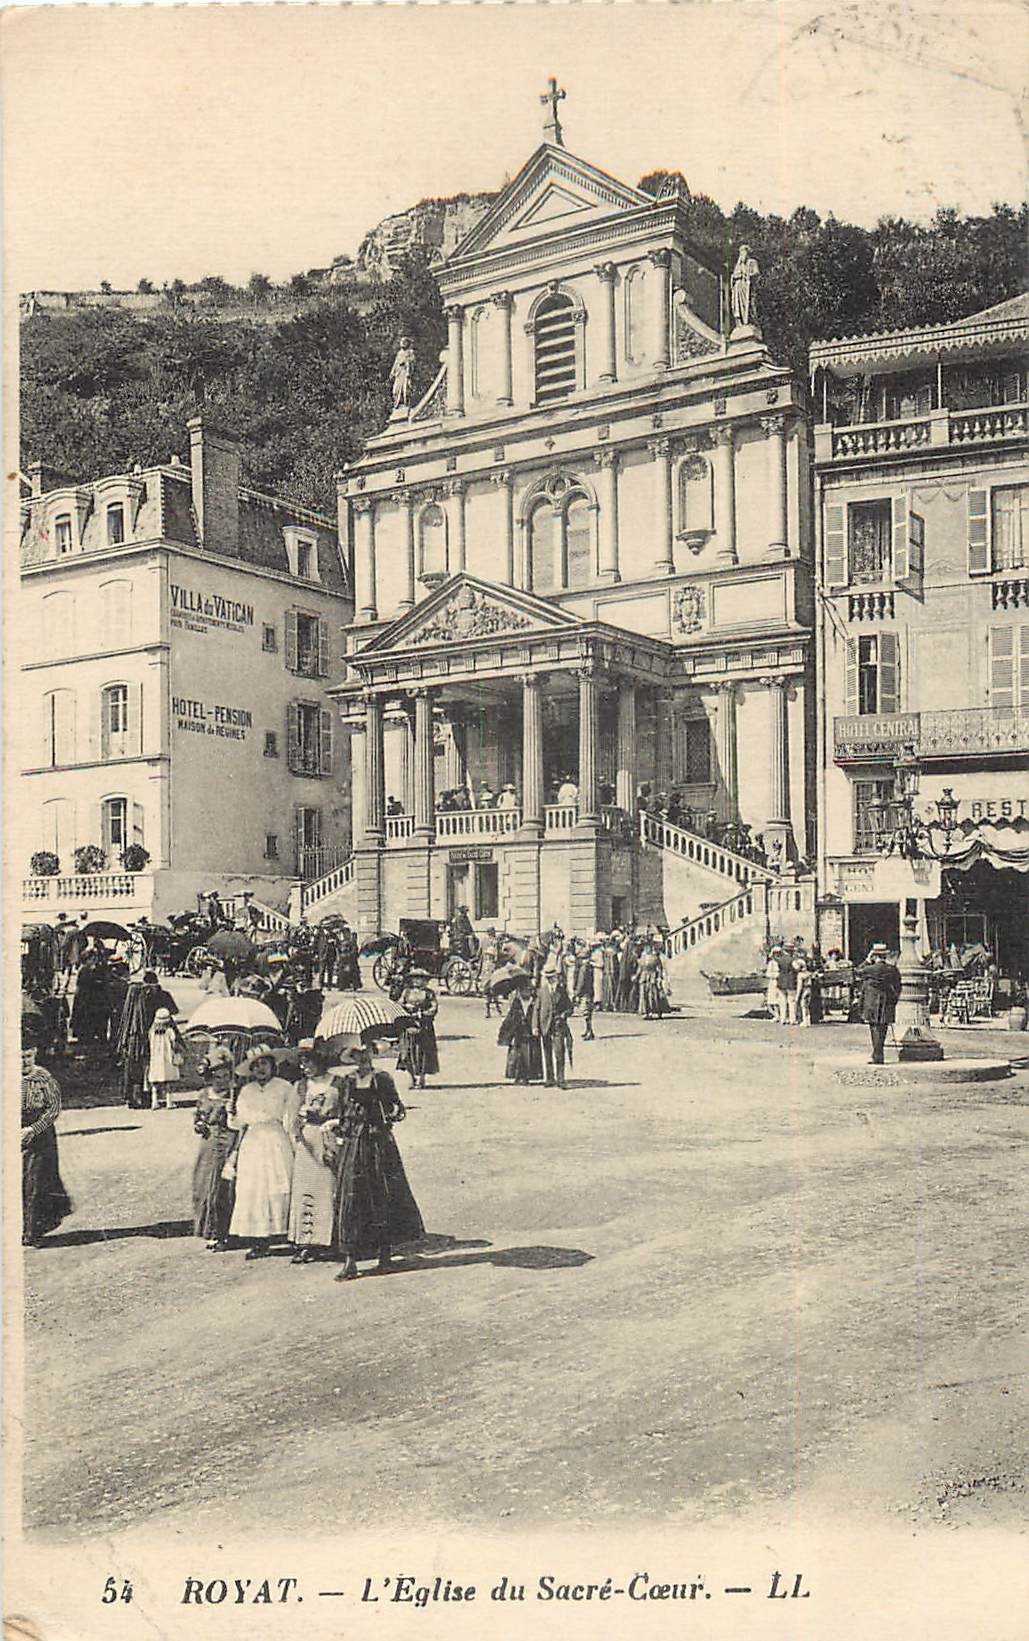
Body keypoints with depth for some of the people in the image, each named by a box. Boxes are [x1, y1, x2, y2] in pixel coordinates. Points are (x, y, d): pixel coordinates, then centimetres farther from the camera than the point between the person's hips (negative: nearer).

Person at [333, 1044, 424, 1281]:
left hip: (379, 1143, -2)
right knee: (349, 1198, -4)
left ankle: (386, 1252, 21)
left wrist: (393, 1114, -19)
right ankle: (349, 1260, -2)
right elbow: (343, 1116, 16)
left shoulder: (382, 1080, -2)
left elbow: (397, 1107, 1)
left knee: (384, 1197, 3)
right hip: (353, 1145, 2)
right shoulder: (347, 1083, 8)